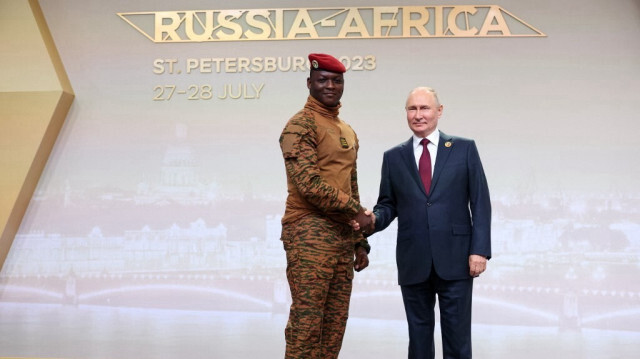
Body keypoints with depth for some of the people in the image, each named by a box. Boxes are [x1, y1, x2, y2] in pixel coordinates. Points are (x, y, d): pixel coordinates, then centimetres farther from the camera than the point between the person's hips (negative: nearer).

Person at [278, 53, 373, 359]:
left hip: (342, 236, 8)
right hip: (309, 234, -8)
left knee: (335, 323, 9)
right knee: (306, 322, -7)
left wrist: (359, 241, 19)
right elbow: (309, 184, -17)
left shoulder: (348, 132, 20)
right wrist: (356, 211, -11)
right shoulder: (301, 124, -7)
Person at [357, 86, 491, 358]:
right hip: (413, 262, 2)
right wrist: (374, 220, -12)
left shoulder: (464, 149, 5)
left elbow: (480, 202, 1)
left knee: (457, 335, 3)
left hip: (455, 259, -2)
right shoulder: (393, 157, 11)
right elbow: (388, 204, 11)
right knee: (419, 334, 9)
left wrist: (480, 249, -8)